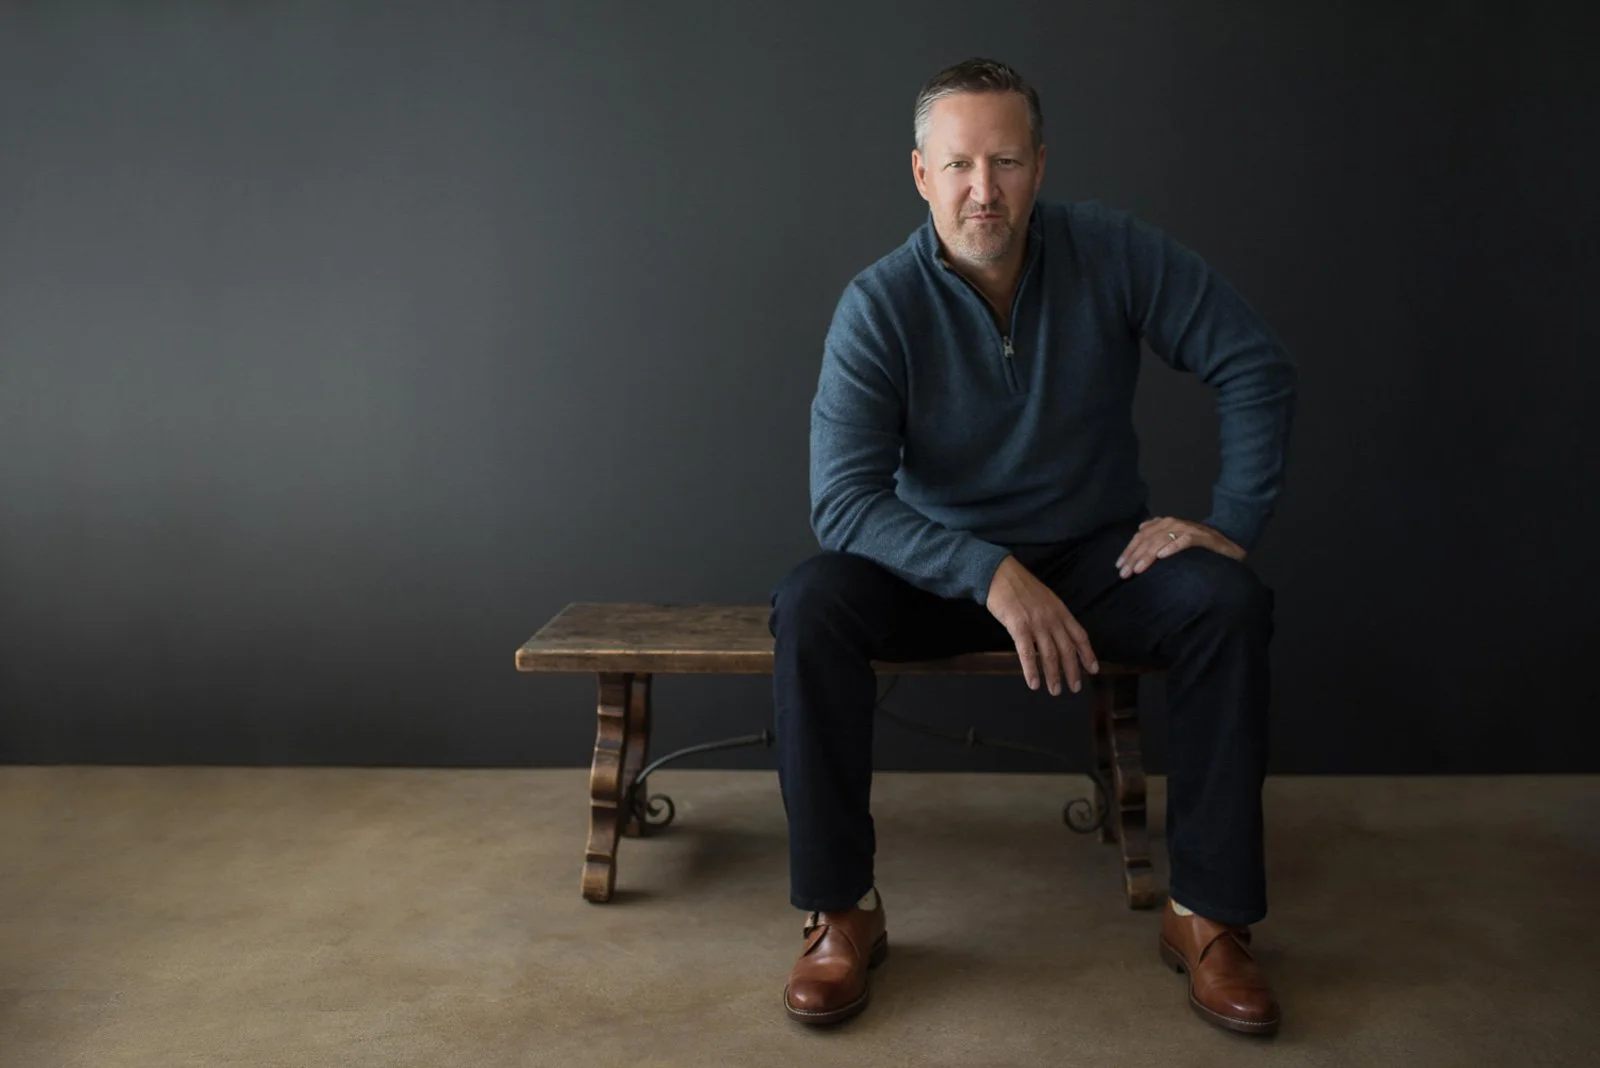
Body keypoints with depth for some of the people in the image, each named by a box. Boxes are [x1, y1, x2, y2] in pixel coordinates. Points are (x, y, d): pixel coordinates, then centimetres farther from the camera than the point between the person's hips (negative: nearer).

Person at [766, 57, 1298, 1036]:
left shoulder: (1112, 254, -10)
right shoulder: (880, 305, -16)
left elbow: (1257, 367, -4)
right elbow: (842, 501, -23)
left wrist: (1234, 522, -14)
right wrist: (994, 576, -34)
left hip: (1098, 553, 2)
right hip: (941, 566, -1)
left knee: (1228, 601, -27)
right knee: (810, 607, -29)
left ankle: (1209, 915, -13)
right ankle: (843, 912, -15)